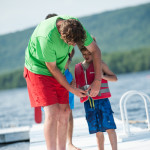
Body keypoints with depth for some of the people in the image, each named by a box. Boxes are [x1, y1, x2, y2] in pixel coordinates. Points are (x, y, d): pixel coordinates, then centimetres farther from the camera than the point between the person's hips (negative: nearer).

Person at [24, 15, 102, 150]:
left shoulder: (76, 27, -17)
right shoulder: (47, 37, -36)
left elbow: (95, 50, -4)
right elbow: (52, 68, -23)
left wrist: (97, 80, -8)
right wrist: (71, 89, -12)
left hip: (58, 71, 7)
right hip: (38, 70, -6)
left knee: (64, 111, 2)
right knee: (52, 112, -18)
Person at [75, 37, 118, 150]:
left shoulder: (100, 64, 3)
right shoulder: (78, 68, 13)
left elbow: (115, 78, 4)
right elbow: (77, 85, 20)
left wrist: (102, 76, -14)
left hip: (102, 99, -3)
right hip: (88, 102, 3)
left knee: (109, 126, -8)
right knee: (97, 130, 6)